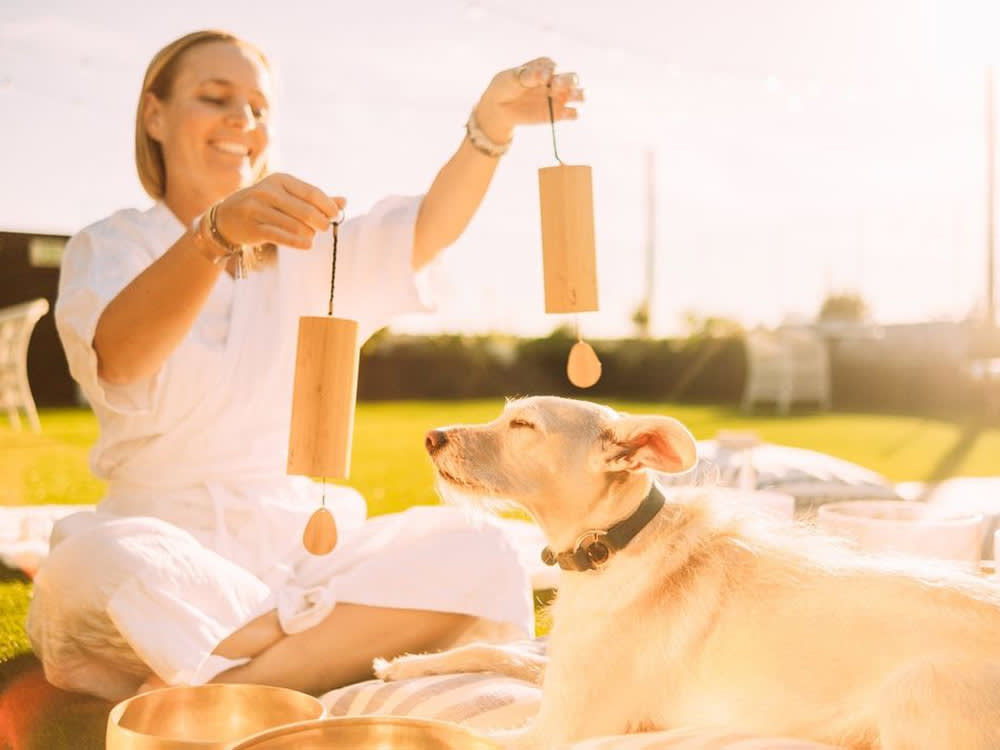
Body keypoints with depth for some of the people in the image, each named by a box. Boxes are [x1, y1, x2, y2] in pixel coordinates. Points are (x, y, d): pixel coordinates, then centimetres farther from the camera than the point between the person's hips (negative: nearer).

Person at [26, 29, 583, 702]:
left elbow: (425, 230, -5)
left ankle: (225, 683, -23)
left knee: (480, 555, -23)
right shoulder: (109, 247, 5)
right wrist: (218, 231, -39)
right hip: (171, 541, -4)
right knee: (98, 569, -37)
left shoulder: (307, 250, 16)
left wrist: (493, 123, -25)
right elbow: (119, 355, -20)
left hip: (303, 541, 4)